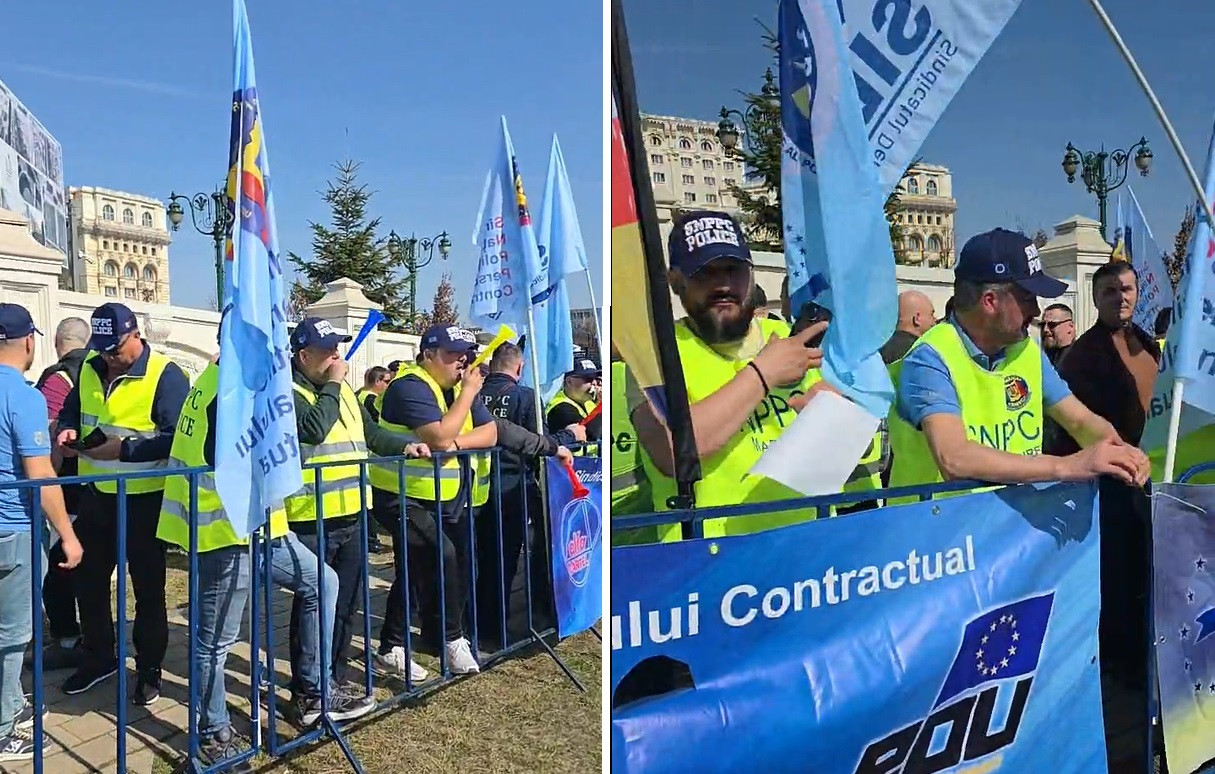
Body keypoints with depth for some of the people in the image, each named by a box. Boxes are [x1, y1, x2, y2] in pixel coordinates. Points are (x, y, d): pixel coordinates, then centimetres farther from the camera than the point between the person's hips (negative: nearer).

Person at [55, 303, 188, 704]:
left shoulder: (165, 375, -17)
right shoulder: (90, 369, 4)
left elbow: (176, 440, -23)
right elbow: (71, 410, 18)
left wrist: (124, 449, -30)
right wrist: (67, 431, -4)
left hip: (145, 500, -7)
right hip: (96, 495, 7)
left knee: (148, 589, 7)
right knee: (88, 581, 18)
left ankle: (149, 671, 22)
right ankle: (98, 657, 38)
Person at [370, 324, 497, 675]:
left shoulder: (459, 387, 7)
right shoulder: (411, 386, -17)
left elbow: (490, 433, -2)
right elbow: (440, 437, -30)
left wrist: (455, 443, -20)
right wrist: (468, 393, -22)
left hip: (446, 501, 8)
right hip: (403, 497, -8)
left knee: (416, 572, 15)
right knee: (442, 554, -24)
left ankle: (392, 647, 30)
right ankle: (450, 638, -7)